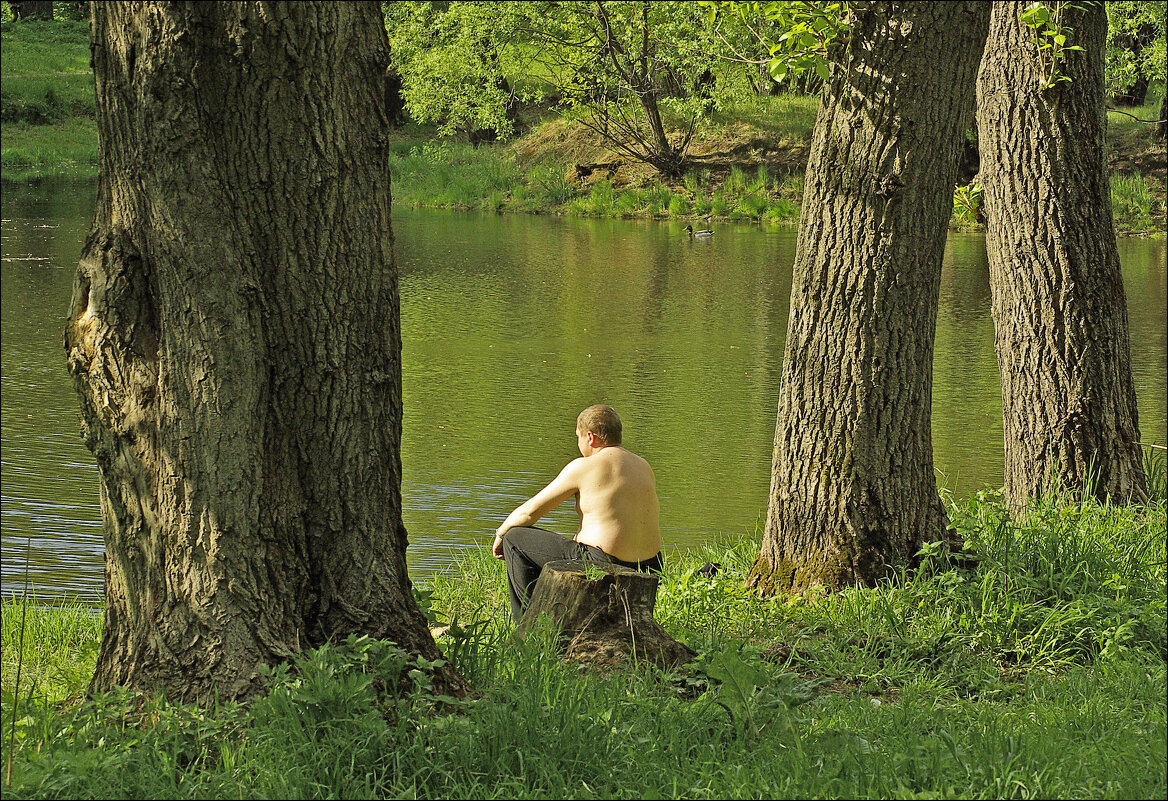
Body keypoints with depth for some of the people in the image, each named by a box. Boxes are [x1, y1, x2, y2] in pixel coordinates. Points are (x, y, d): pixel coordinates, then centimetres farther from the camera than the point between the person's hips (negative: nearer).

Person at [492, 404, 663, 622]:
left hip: (603, 567, -8)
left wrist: (501, 534, 17)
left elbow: (529, 512, -2)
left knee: (515, 537, 6)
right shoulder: (643, 466, 12)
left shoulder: (584, 467, -8)